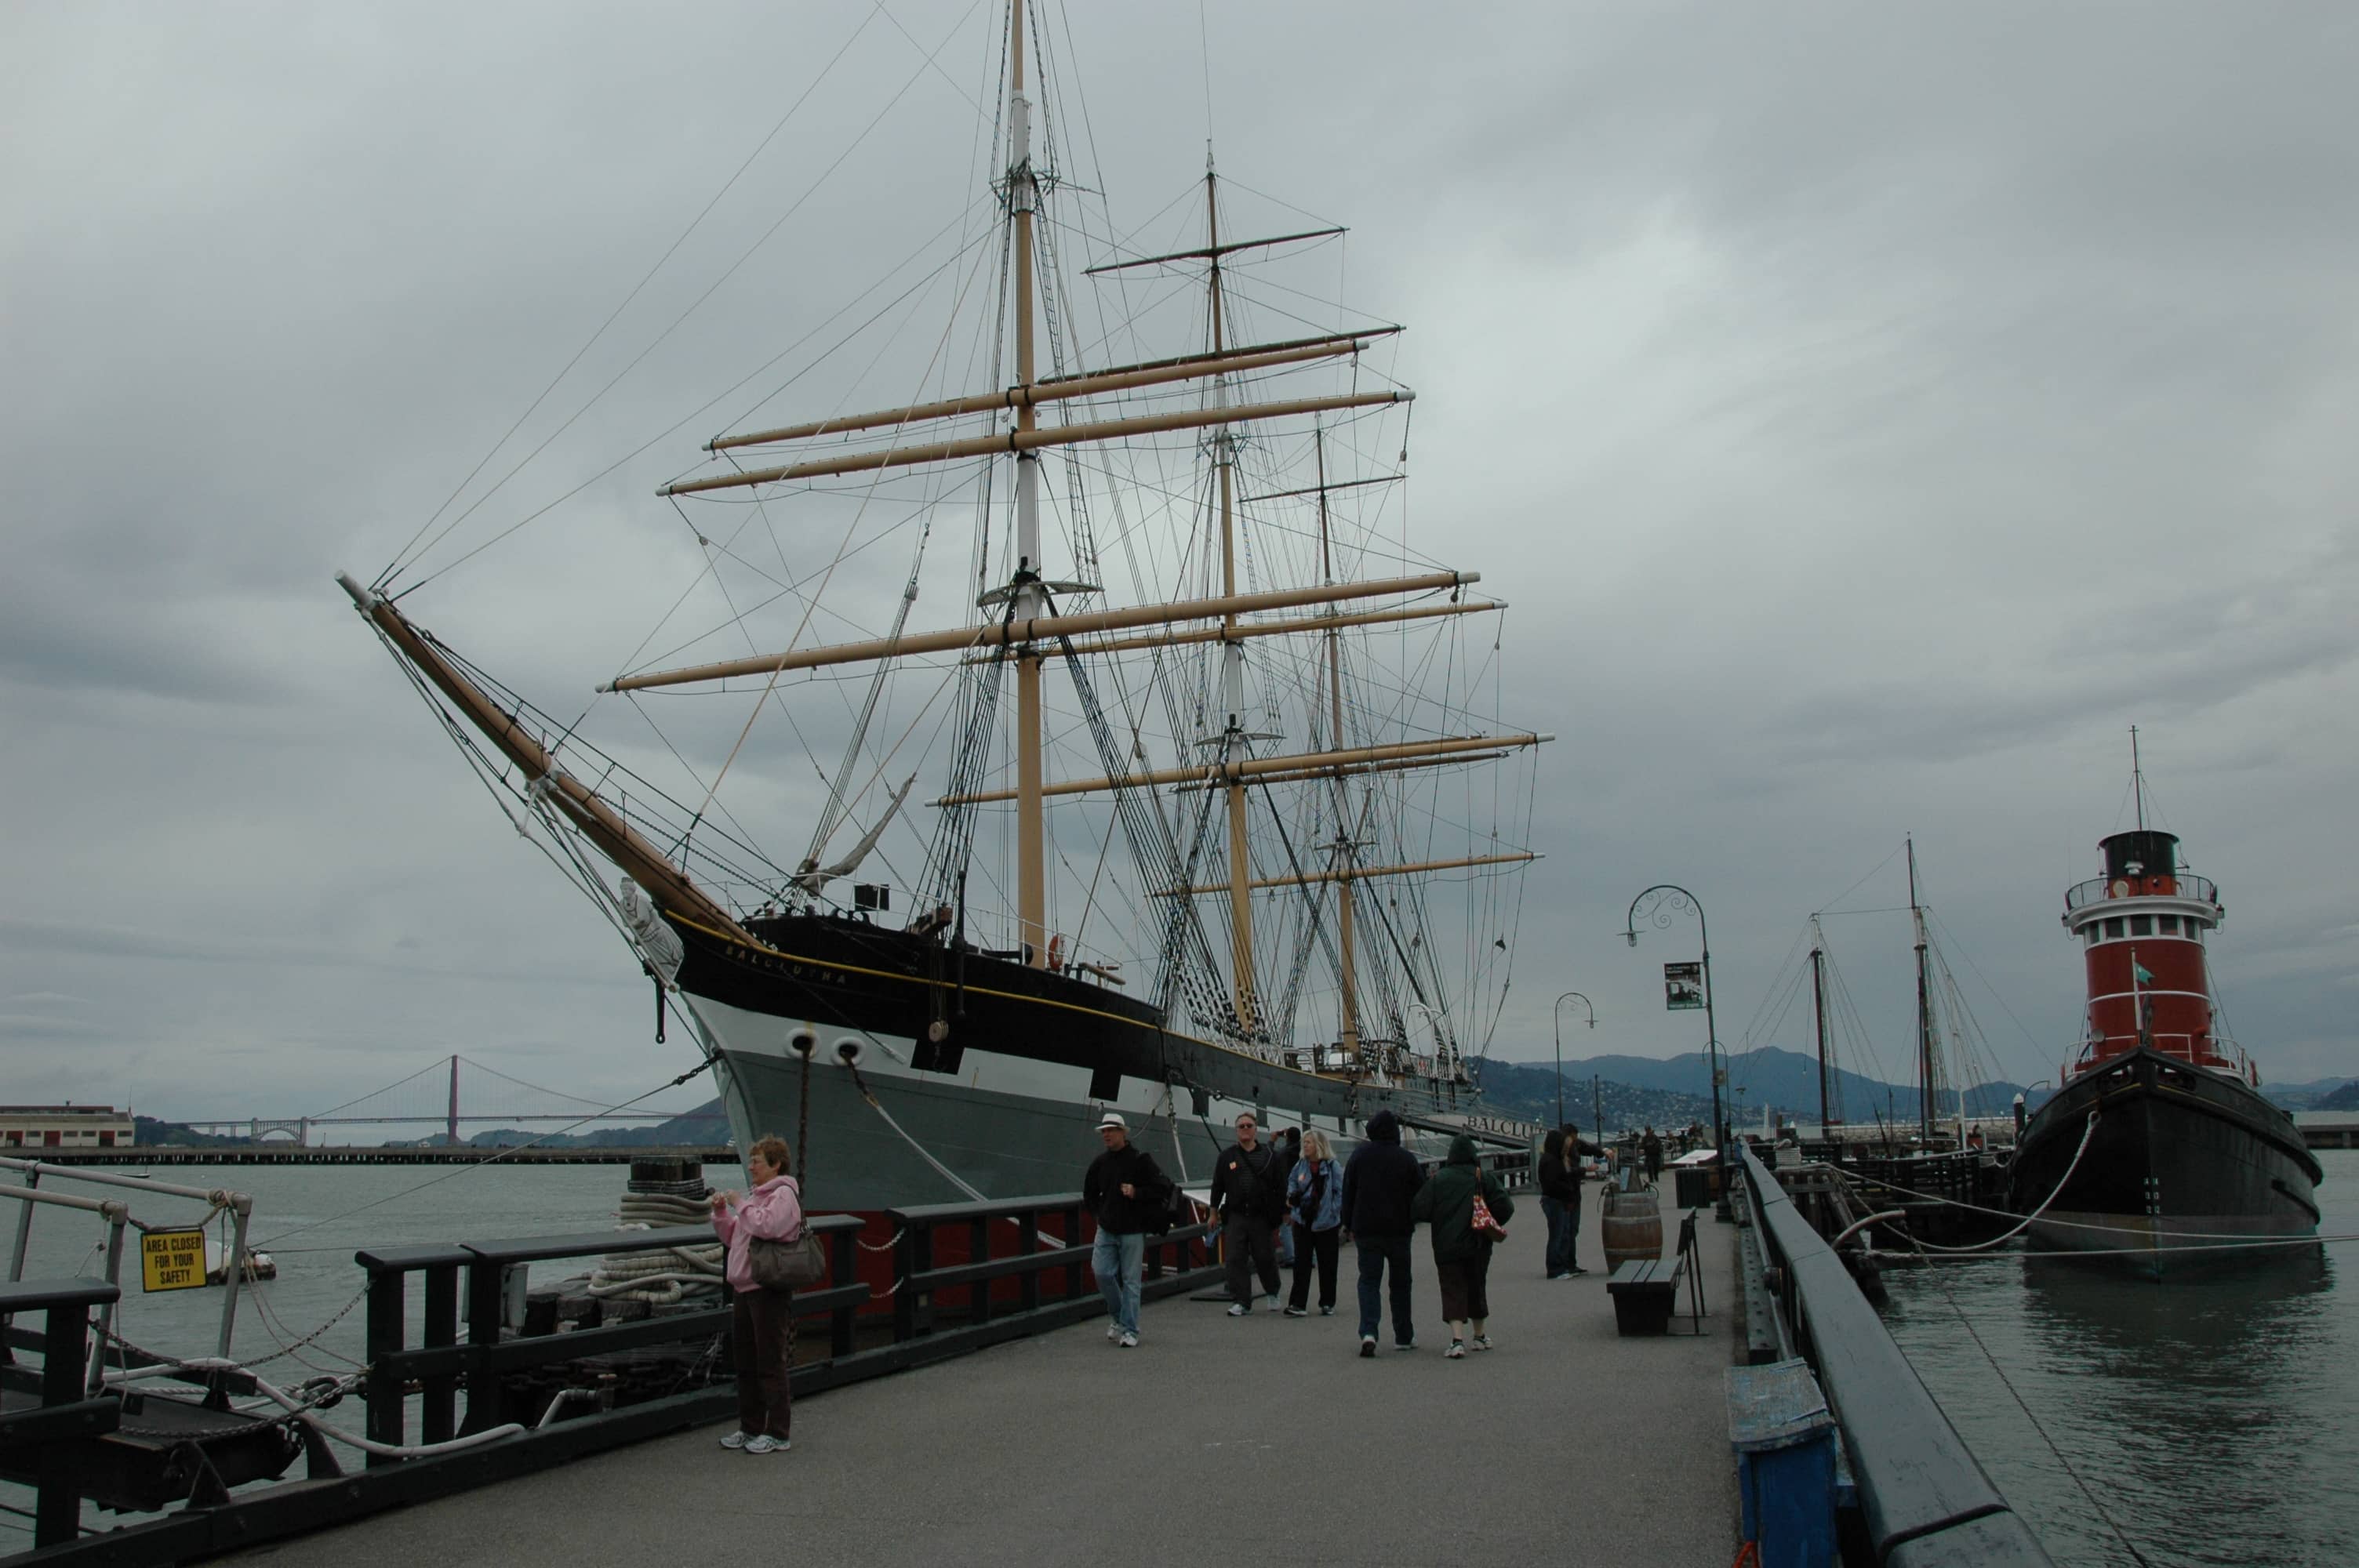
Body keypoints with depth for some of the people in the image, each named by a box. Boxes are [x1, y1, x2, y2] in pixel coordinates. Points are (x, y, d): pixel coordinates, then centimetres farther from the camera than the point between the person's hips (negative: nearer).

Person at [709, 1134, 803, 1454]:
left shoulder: (784, 1195, -10)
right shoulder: (756, 1196, 19)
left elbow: (765, 1226, -27)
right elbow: (731, 1237, 23)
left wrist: (741, 1204, -15)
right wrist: (721, 1213, 7)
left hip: (769, 1291, -10)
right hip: (744, 1288, 10)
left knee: (771, 1364, -3)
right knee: (745, 1363, 15)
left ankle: (777, 1434, 4)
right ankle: (751, 1428, 26)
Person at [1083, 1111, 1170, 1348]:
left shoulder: (1140, 1159, -7)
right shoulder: (1099, 1163, 7)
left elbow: (1163, 1188, -9)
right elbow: (1089, 1194, 22)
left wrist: (1136, 1193, -18)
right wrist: (1098, 1214, 10)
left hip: (1132, 1231, -4)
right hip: (1106, 1231, 4)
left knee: (1130, 1280, -1)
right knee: (1101, 1272, -4)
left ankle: (1129, 1331, 5)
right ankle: (1116, 1315, 21)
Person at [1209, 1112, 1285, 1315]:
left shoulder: (1269, 1155, 5)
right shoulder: (1227, 1156, 8)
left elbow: (1280, 1186, 6)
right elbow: (1217, 1186, 11)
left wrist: (1284, 1214, 2)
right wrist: (1214, 1212, 9)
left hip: (1262, 1216, -1)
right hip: (1235, 1216, 1)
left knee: (1265, 1258, 6)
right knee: (1236, 1259, -4)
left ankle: (1273, 1293, 33)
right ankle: (1241, 1302, 2)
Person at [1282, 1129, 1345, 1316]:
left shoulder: (1332, 1167, -7)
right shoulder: (1300, 1165, 4)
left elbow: (1340, 1194, -6)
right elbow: (1292, 1182, 20)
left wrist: (1341, 1221, -10)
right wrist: (1292, 1195, -1)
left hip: (1326, 1223, -3)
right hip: (1303, 1222, 3)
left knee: (1327, 1265, 8)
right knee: (1301, 1263, 0)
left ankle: (1327, 1304, 20)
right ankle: (1298, 1304, 1)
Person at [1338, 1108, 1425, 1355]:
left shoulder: (1359, 1156, -1)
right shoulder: (1407, 1159, -4)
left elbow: (1348, 1192, 3)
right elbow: (1421, 1194, 0)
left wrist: (1348, 1225, 10)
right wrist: (1412, 1220, 17)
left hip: (1366, 1230, 0)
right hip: (1399, 1230, 0)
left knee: (1369, 1280, 2)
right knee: (1400, 1282, 13)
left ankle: (1368, 1332, -17)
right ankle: (1404, 1336, 19)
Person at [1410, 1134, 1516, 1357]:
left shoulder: (1437, 1179, -4)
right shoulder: (1485, 1178, -1)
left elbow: (1418, 1211, -9)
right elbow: (1505, 1207, -8)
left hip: (1447, 1247, -2)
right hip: (1477, 1246, 2)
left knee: (1453, 1291, -1)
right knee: (1477, 1288, 18)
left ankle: (1457, 1339, -17)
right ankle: (1481, 1336, 30)